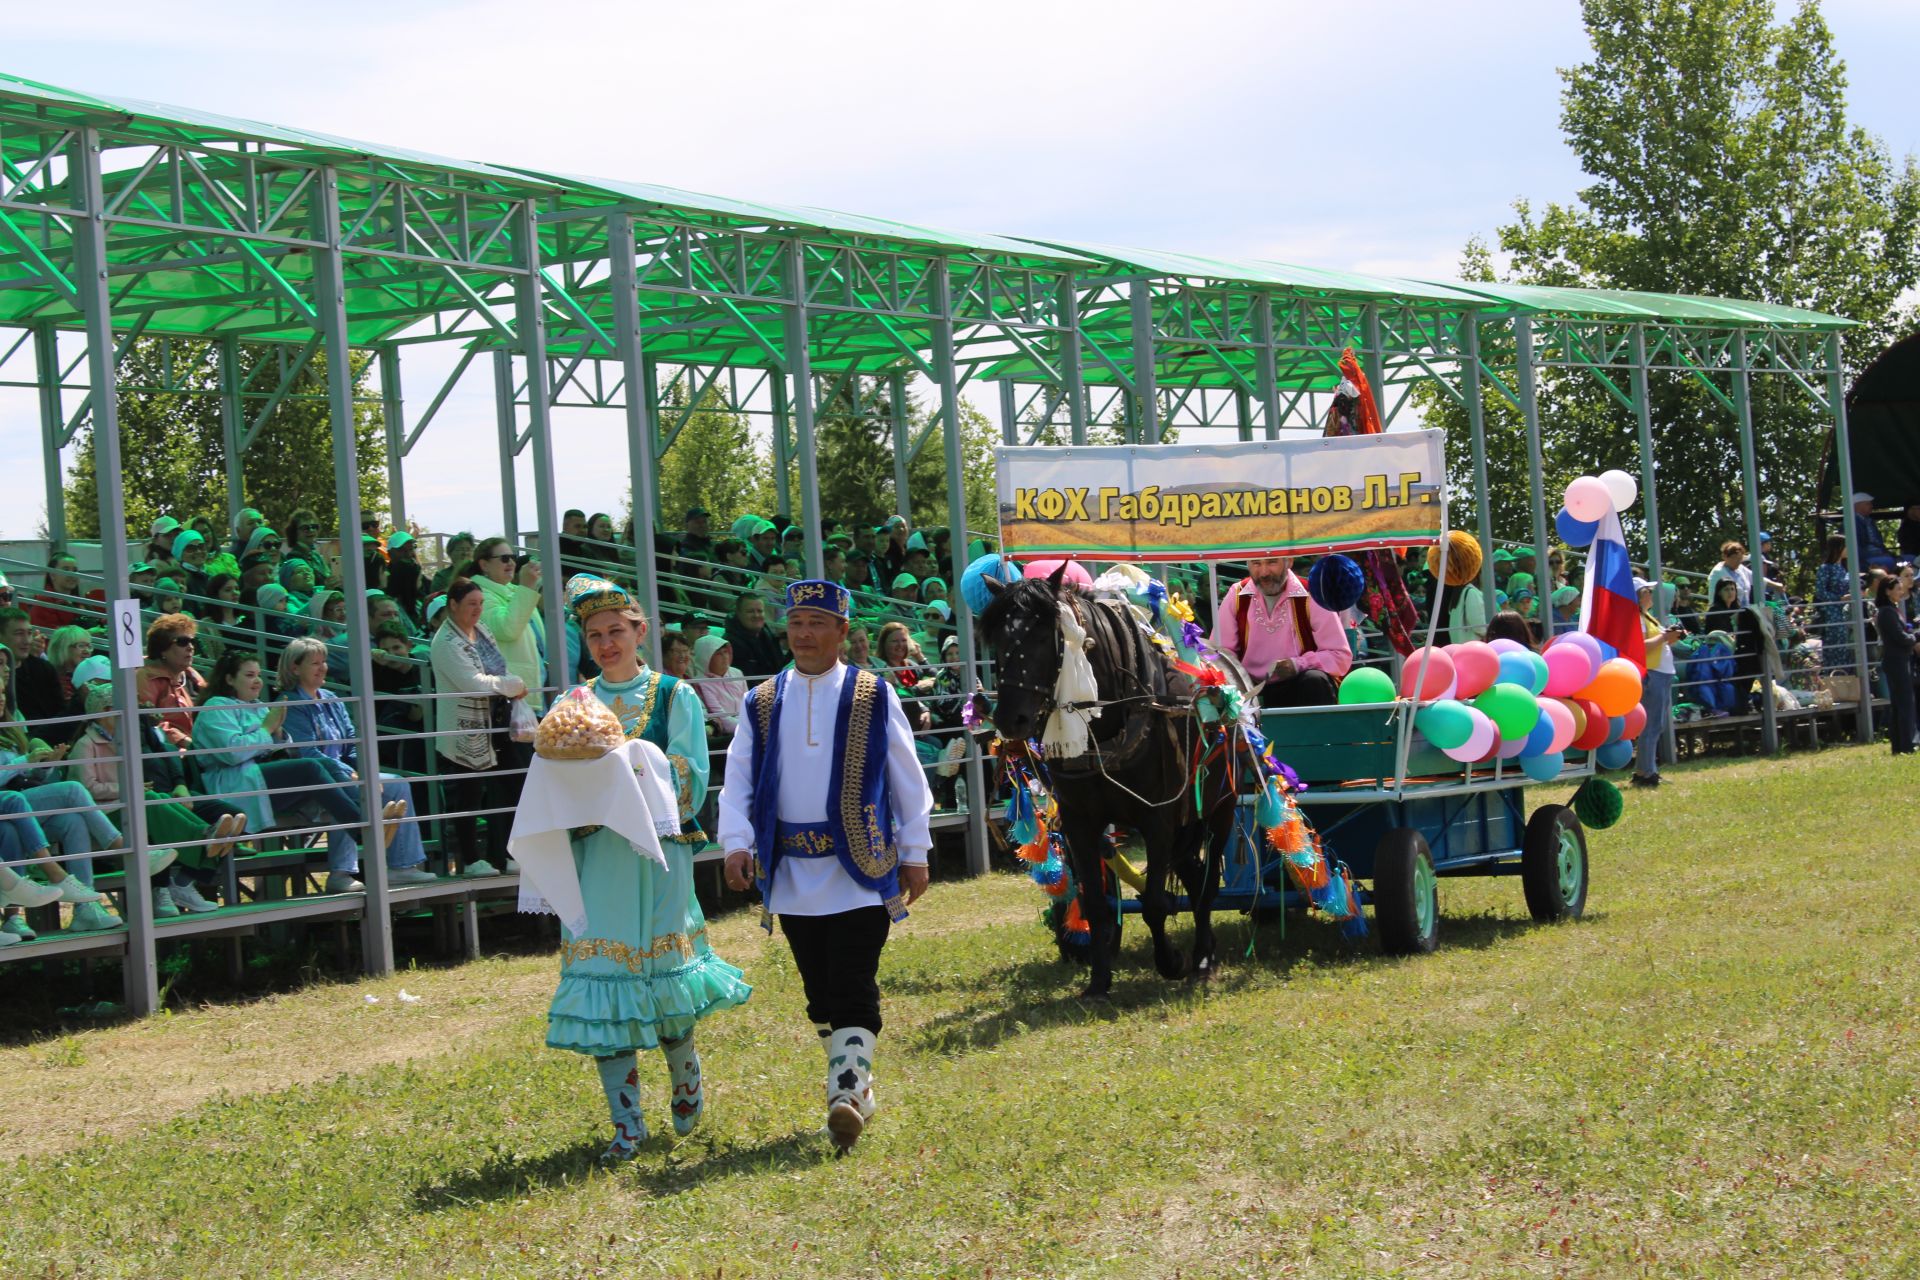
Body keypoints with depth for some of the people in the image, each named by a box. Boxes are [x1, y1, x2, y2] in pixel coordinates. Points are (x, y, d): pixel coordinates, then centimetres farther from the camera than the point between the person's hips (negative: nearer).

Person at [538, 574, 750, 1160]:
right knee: (603, 979, -3)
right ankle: (626, 1120, 2)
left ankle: (685, 1073, 29)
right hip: (593, 857, 2)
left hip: (655, 853, -2)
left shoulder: (675, 698, 4)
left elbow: (689, 782, -5)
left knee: (662, 975, -1)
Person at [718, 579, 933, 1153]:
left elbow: (907, 780, 5)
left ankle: (847, 1093, -19)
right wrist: (737, 842, -10)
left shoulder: (873, 697, 2)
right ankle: (853, 1086, 22)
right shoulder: (762, 705, 9)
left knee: (852, 988, -13)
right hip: (792, 874, 4)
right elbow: (738, 782, 6)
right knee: (820, 991, 10)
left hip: (860, 870, -4)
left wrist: (914, 854, 4)